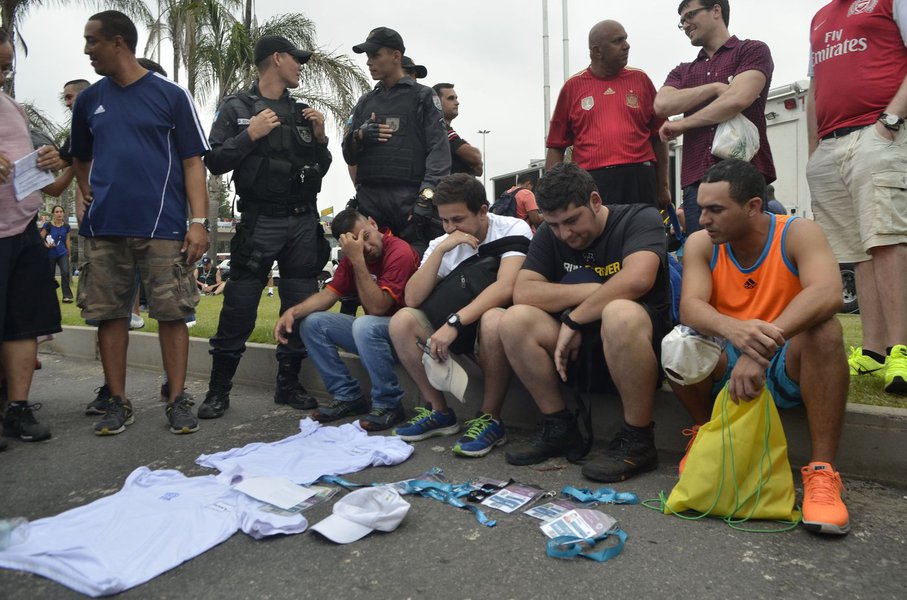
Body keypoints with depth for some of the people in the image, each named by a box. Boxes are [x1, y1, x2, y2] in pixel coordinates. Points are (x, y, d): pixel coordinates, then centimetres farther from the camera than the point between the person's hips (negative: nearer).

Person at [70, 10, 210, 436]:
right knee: (109, 314, 5)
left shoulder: (170, 96, 3)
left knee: (172, 313, -2)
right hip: (103, 229, 4)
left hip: (163, 227, -4)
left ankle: (177, 400, 8)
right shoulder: (89, 101, 15)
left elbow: (192, 162, -1)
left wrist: (198, 221, -10)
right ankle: (117, 402, 16)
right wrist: (88, 195, 11)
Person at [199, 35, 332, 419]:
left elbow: (321, 169, 19)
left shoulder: (302, 112, 17)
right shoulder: (236, 108, 5)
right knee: (239, 308, -4)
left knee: (302, 305, 5)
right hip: (260, 220, -4)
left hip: (304, 220, 5)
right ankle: (218, 390, 8)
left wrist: (319, 138, 3)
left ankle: (288, 384, 18)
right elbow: (215, 162, -3)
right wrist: (250, 135, -13)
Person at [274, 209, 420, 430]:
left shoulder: (400, 252, -20)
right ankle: (348, 396, 1)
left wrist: (358, 260, -30)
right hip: (372, 330, 8)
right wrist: (293, 311, -15)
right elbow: (328, 294, 1)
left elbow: (377, 307, -27)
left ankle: (389, 405, -19)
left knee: (364, 325, -36)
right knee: (313, 323, -4)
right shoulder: (353, 255, 3)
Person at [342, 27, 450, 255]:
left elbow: (438, 150, -4)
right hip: (369, 200, 4)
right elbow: (349, 157, 20)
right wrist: (359, 136, -3)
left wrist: (426, 198, -18)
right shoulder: (365, 102, 23)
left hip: (411, 199, -4)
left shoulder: (423, 97, 9)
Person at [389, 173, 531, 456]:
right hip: (460, 325, 5)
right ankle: (439, 412, -4)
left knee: (493, 320, -39)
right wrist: (440, 249, -19)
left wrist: (454, 323, -36)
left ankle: (490, 419, -19)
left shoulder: (513, 229, -12)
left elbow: (506, 288, -28)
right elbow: (413, 299, -11)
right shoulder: (441, 244, 1)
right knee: (402, 320, -15)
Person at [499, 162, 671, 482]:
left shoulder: (641, 218, -8)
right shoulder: (549, 234, 4)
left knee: (619, 312, -37)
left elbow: (636, 279, -28)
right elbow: (522, 293, -10)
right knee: (514, 320, -17)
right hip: (580, 345, 5)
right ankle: (559, 429, -4)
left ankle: (637, 440, -19)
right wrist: (592, 291, -15)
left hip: (641, 337, -4)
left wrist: (574, 319, -23)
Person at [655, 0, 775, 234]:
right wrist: (715, 87, -4)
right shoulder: (682, 72, 23)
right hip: (696, 183, 4)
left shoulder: (753, 50, 9)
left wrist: (682, 124, 0)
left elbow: (737, 100, -9)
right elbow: (662, 105, 2)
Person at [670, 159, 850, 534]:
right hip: (726, 367, 2)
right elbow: (689, 307, -22)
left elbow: (827, 293, -32)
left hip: (787, 369, -1)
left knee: (824, 330, -30)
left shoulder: (798, 234, -12)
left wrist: (763, 349, -46)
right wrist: (733, 329, -45)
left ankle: (821, 473, -26)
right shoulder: (701, 244, -6)